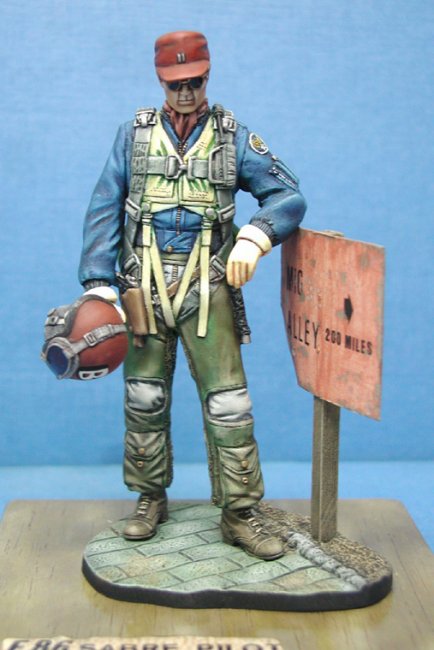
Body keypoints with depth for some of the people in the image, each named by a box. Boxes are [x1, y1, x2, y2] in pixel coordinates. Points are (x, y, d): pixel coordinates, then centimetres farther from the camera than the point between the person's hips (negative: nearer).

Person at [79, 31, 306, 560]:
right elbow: (103, 212, 2)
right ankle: (150, 499, 27)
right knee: (144, 399, 9)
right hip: (144, 287, 2)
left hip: (206, 288, -1)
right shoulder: (134, 135, 6)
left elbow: (288, 195, -2)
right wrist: (98, 285, -8)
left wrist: (254, 237, -22)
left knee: (228, 401, -3)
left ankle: (239, 515, 7)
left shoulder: (232, 137, 4)